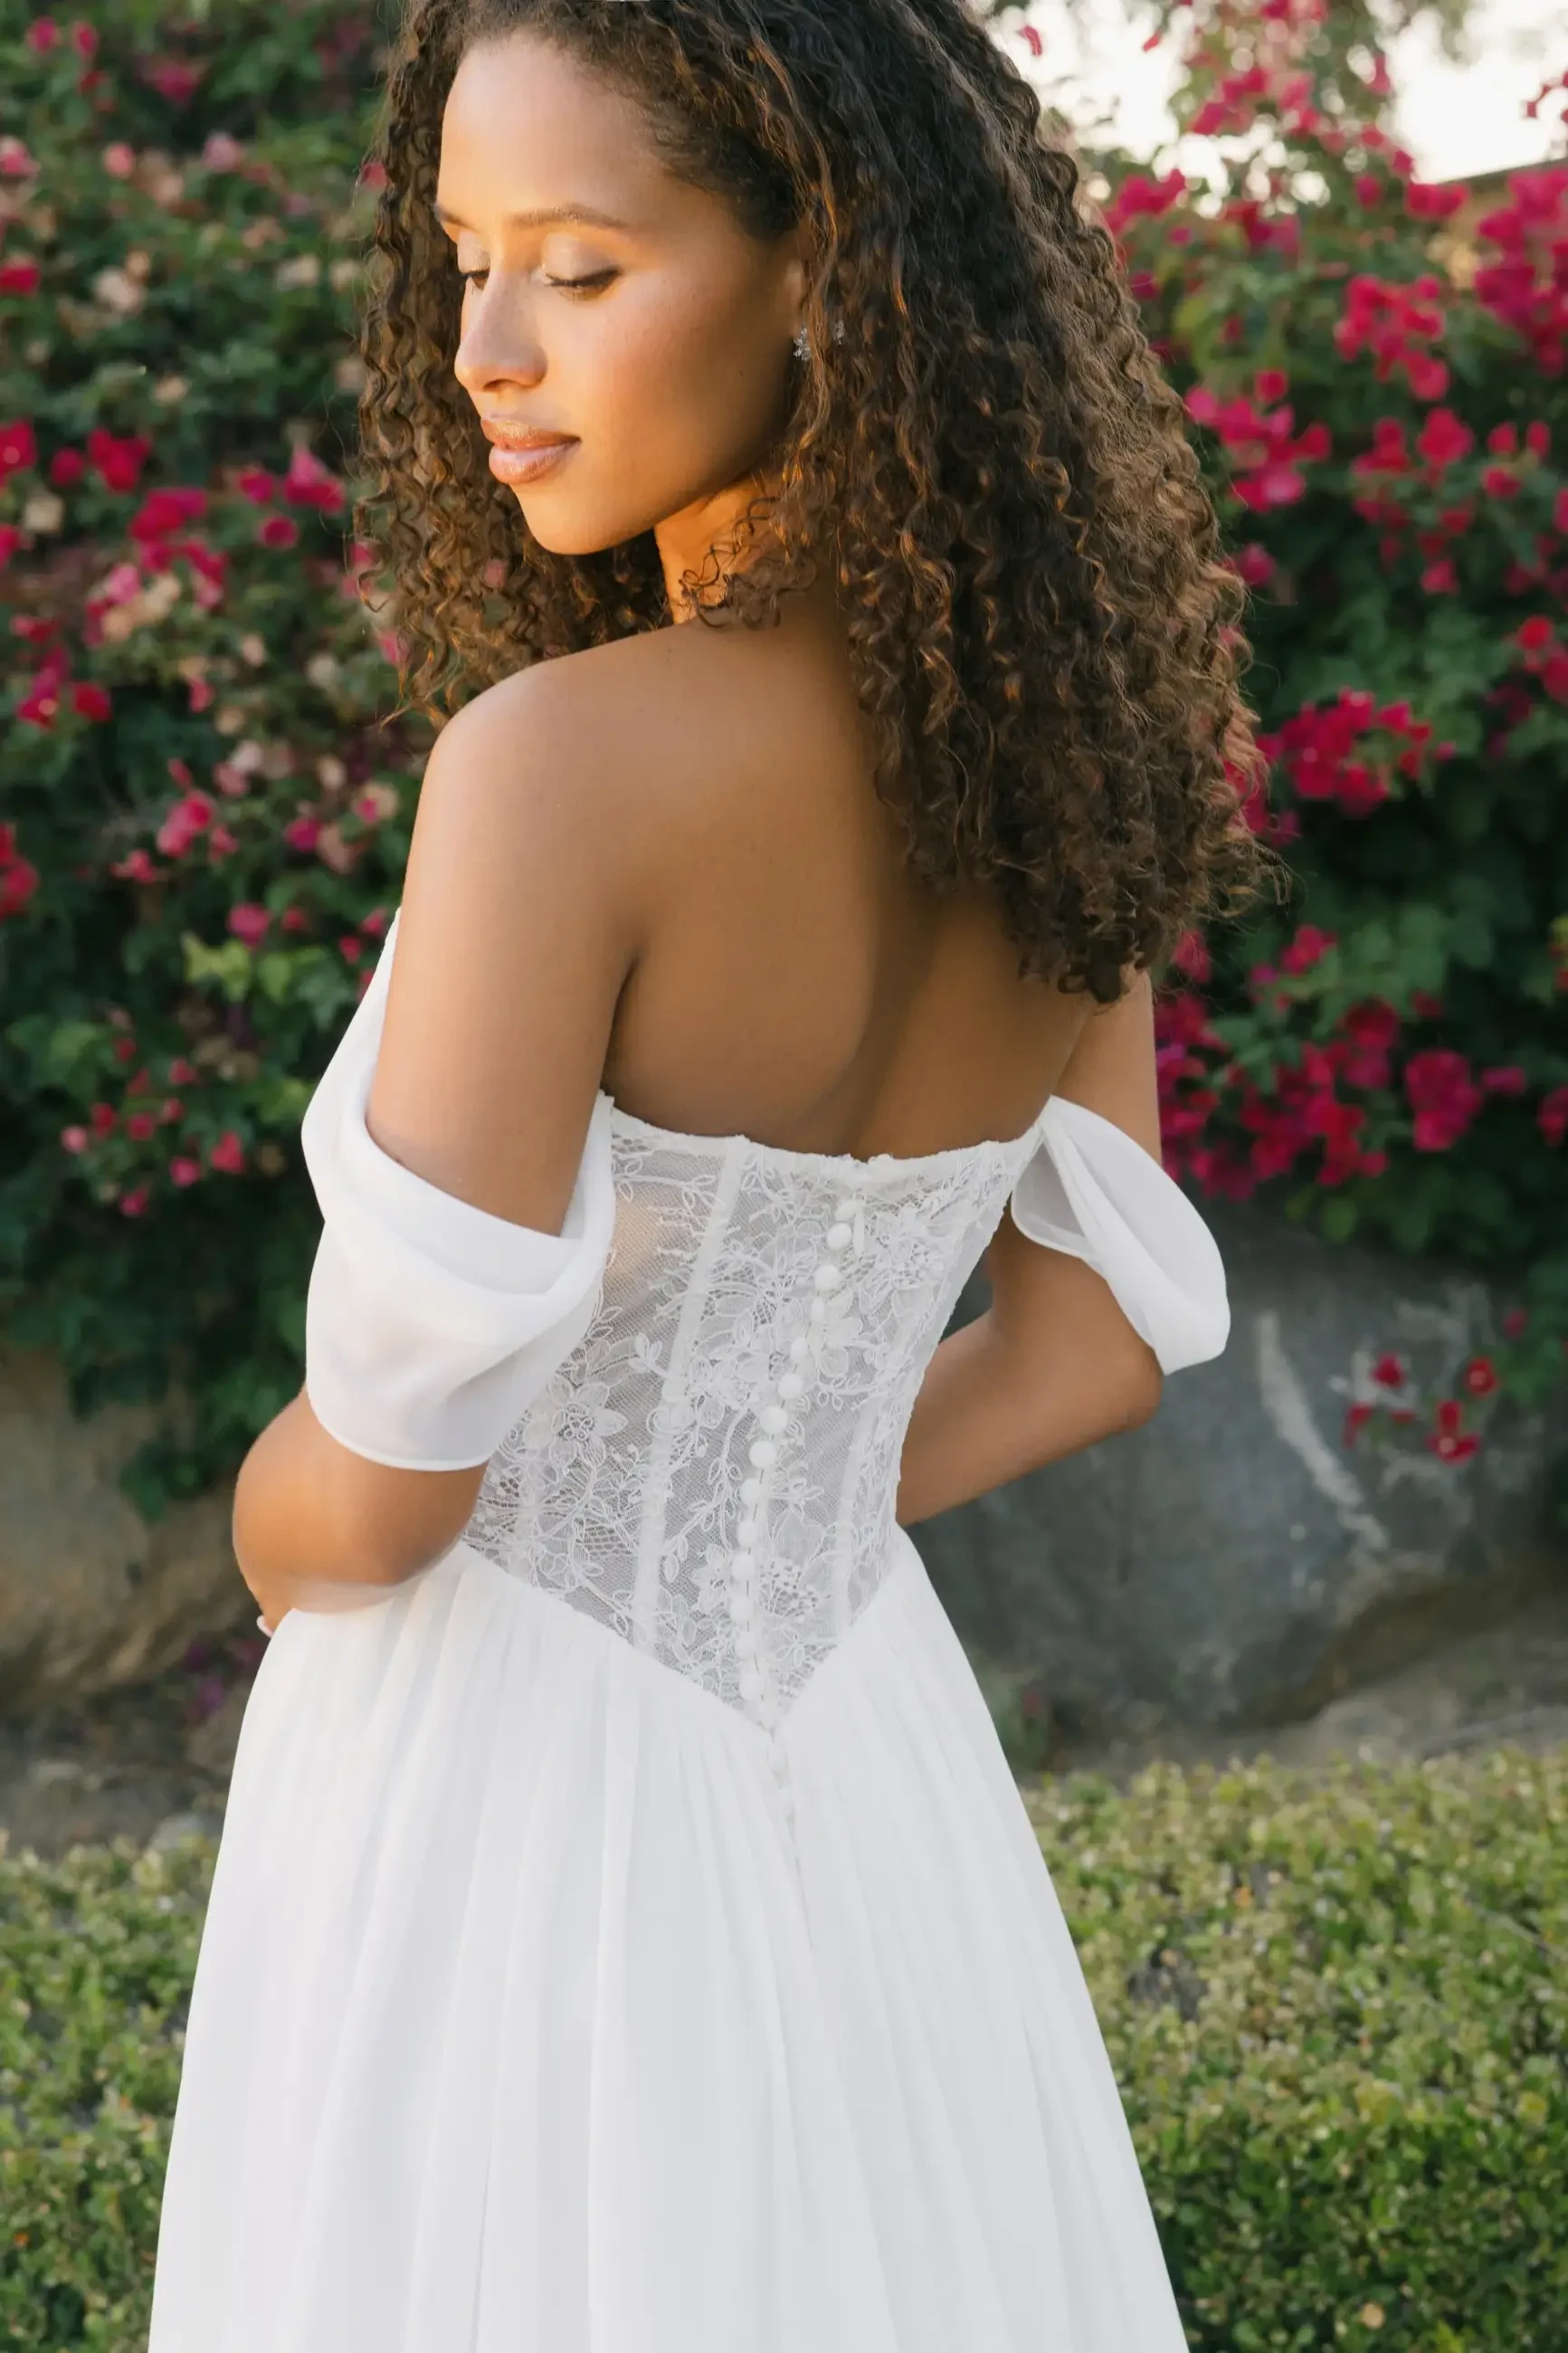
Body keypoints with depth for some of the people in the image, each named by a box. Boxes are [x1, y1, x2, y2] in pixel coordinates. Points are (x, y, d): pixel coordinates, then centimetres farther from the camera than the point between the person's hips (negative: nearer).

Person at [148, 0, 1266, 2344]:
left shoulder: (562, 758, -23)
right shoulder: (1042, 747, -1)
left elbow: (383, 1481, -22)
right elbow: (1100, 1333, 8)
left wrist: (275, 1538, 1)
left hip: (499, 1826, -6)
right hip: (855, 1788, 7)